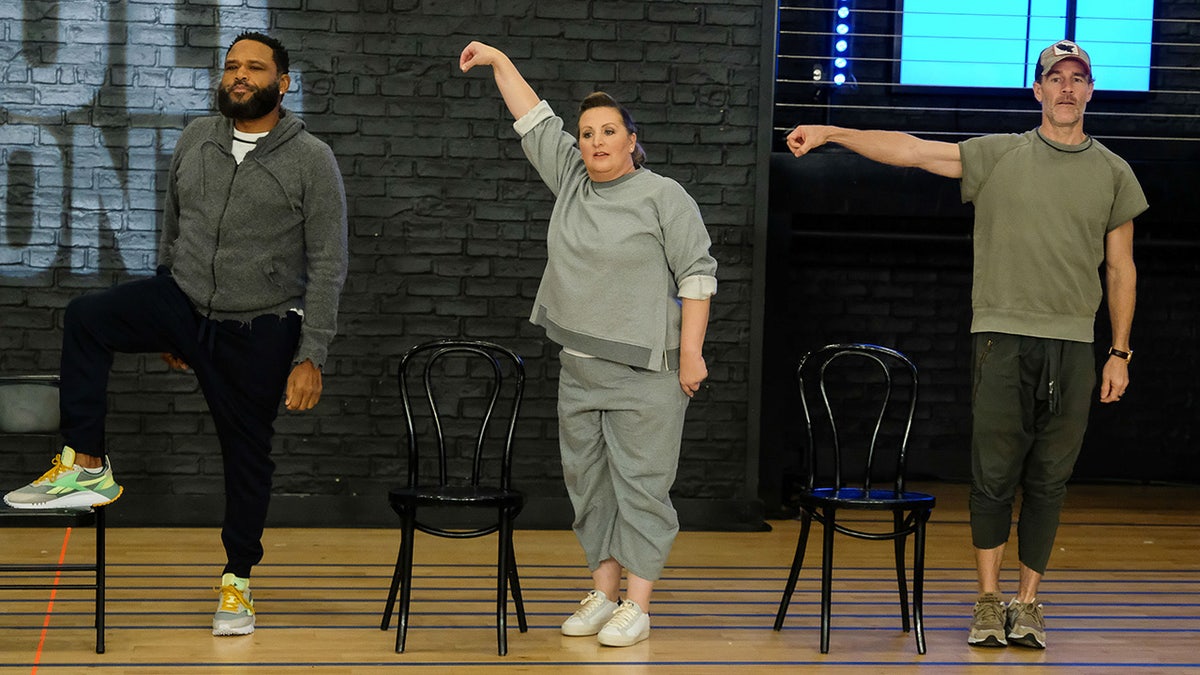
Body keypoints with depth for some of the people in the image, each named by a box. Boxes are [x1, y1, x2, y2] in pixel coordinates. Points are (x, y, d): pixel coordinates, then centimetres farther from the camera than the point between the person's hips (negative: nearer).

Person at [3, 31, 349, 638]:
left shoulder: (311, 161, -8)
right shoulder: (194, 140, 5)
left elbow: (327, 265, -9)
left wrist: (310, 357, -14)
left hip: (259, 331, -3)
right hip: (184, 304, 3)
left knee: (247, 452, 7)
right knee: (86, 318, -22)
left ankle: (238, 578, 25)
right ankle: (86, 468, -16)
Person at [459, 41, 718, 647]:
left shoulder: (664, 197, -6)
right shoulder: (570, 179, 11)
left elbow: (697, 274, -7)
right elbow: (535, 121, 19)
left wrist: (691, 353, -12)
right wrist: (499, 63, 18)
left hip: (645, 370, -7)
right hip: (579, 366, 7)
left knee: (641, 483, -4)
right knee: (587, 480, 10)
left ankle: (637, 606, -1)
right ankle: (603, 594, 19)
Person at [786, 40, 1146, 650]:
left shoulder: (1113, 173, 10)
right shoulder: (999, 155, 5)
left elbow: (1121, 269, 12)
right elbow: (911, 150, -1)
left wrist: (1120, 352, 8)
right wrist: (832, 133, -10)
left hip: (1073, 346, 1)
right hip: (1003, 337, -1)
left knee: (1049, 483, 5)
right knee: (994, 477, 0)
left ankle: (1027, 604, 14)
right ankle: (988, 602, 11)